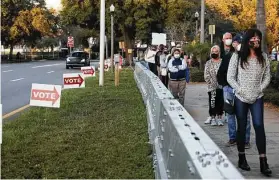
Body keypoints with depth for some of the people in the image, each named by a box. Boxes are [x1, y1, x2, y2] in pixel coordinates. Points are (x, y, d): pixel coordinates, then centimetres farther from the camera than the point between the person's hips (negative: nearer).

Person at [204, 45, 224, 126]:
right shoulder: (208, 63, 7)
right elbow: (206, 76, 1)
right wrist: (212, 84, -9)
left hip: (221, 86, 0)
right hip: (212, 87, 0)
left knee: (220, 102, 3)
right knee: (212, 103, 0)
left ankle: (219, 118, 13)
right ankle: (213, 118, 9)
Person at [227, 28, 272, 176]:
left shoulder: (263, 57, 5)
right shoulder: (237, 57, -2)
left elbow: (267, 77, 6)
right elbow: (230, 77, -3)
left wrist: (259, 90, -7)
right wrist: (240, 91, -11)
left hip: (257, 98, 1)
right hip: (241, 98, -1)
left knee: (259, 126, -8)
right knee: (242, 127, 6)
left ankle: (263, 162, -10)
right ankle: (242, 159, 17)